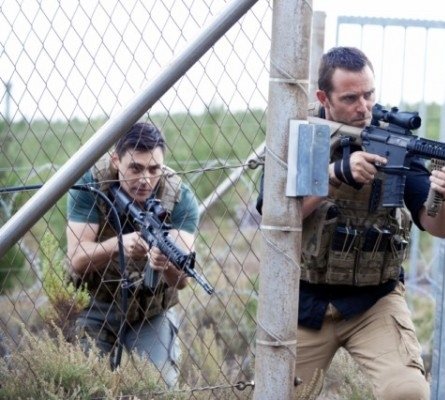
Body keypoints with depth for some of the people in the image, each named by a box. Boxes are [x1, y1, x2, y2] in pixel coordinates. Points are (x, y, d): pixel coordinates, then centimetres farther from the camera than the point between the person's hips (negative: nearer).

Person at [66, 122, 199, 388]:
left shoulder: (180, 197, -18)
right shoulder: (90, 184, -19)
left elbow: (182, 279, -26)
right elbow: (77, 261, -25)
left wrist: (167, 264, -50)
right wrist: (117, 245, -44)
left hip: (152, 311, 1)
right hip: (95, 305, -1)